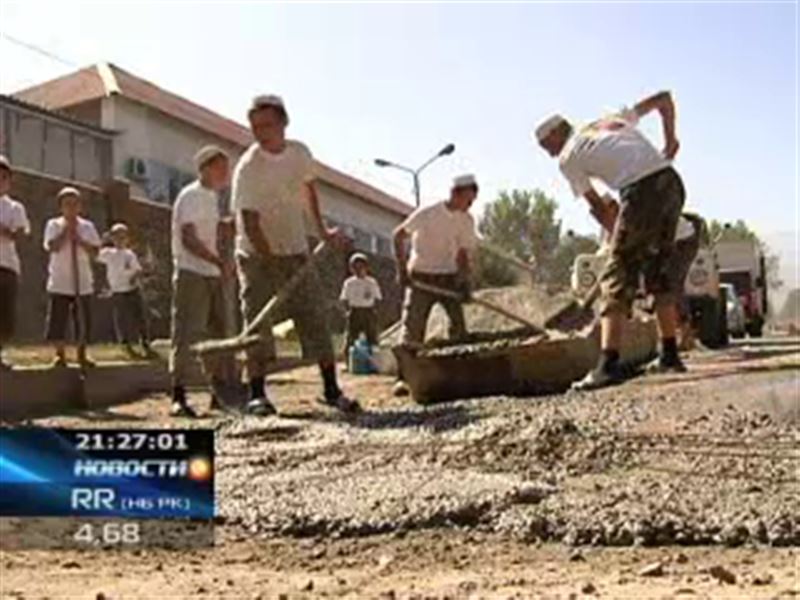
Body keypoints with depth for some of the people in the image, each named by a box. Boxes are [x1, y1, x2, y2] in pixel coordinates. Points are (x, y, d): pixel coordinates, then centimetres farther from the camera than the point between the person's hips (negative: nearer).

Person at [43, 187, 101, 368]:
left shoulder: (87, 226, 7)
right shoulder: (54, 225, 2)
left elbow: (95, 251, -1)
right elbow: (52, 247, -13)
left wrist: (79, 239, -11)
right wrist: (65, 231, -13)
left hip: (83, 282, 2)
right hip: (59, 282, -2)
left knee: (83, 320, 3)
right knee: (58, 319, -3)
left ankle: (82, 355, 13)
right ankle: (59, 354, 7)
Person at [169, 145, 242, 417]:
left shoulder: (212, 197, 17)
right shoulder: (190, 196, -11)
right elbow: (189, 240, -20)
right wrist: (220, 262, -27)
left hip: (212, 275, 9)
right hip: (191, 274, -9)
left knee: (217, 331, 12)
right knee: (187, 333, -9)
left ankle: (222, 391, 21)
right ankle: (178, 396, -5)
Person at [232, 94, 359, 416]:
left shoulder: (300, 153, -1)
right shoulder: (248, 168, -18)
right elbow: (250, 222, -22)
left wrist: (321, 231, 19)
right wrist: (271, 262, -27)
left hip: (296, 251, 4)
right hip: (256, 255, -4)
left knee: (315, 318, 2)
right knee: (258, 322, -5)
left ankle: (331, 389, 10)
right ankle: (257, 393, 4)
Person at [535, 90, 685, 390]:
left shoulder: (568, 157, 9)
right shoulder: (613, 119, 26)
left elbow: (597, 207, 12)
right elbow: (664, 99, 31)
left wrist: (618, 234, 24)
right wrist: (670, 139, 32)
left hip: (640, 193, -7)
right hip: (671, 182, 7)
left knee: (617, 276, -4)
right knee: (659, 272, 17)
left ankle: (609, 364, -12)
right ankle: (670, 355, 21)